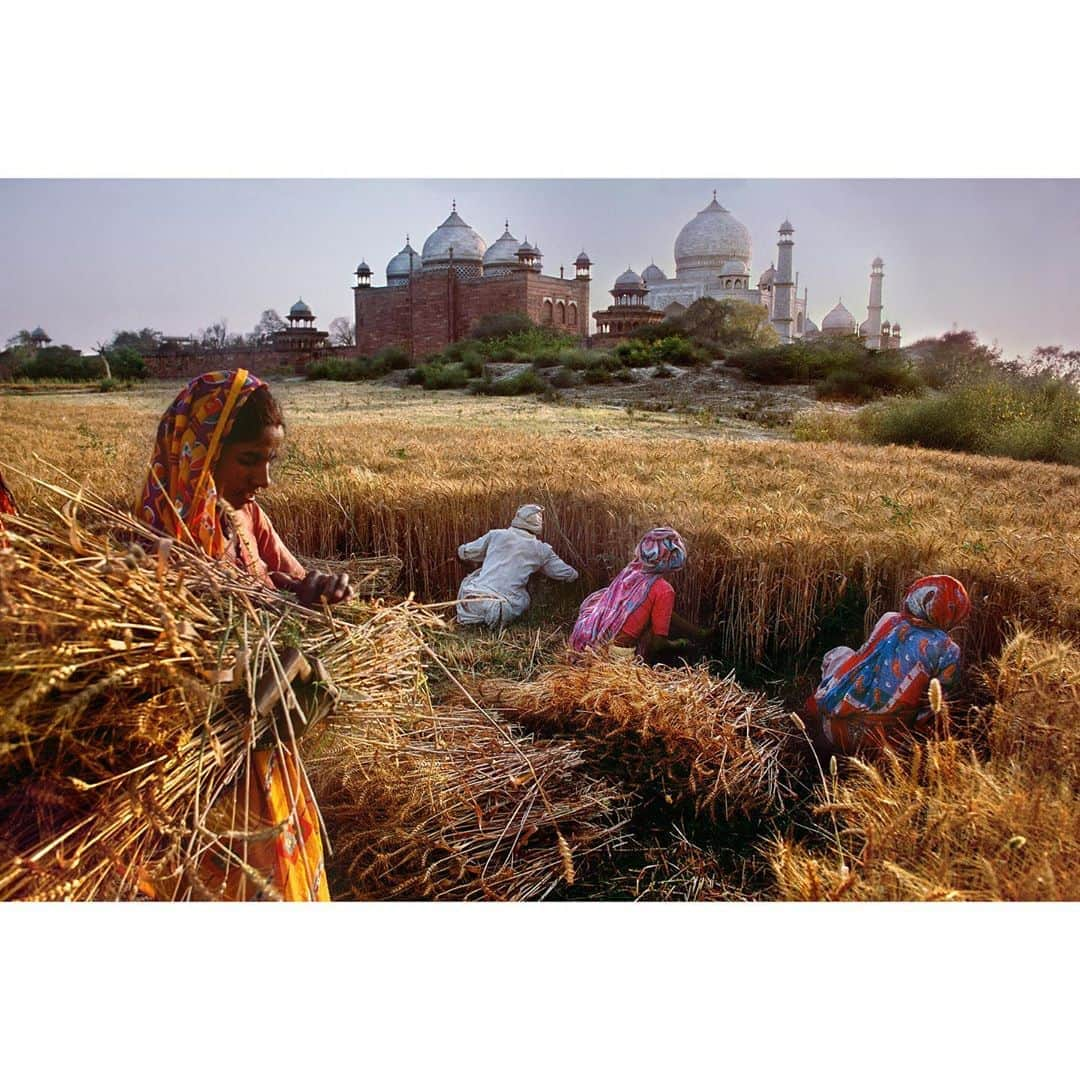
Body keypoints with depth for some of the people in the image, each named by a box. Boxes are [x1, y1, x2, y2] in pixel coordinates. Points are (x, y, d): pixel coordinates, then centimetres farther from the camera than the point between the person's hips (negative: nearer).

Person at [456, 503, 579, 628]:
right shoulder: (541, 550, 7)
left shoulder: (496, 535, 8)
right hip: (503, 609, -1)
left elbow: (463, 552, 19)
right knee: (524, 598, 28)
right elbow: (569, 575, 16)